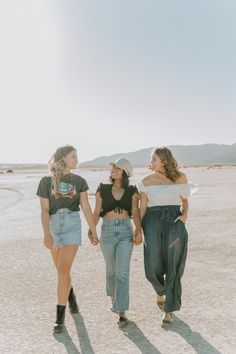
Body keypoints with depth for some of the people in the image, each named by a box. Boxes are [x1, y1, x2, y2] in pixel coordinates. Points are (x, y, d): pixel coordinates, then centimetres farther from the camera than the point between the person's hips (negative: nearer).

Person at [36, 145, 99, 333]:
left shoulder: (79, 181, 4)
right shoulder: (46, 181, 0)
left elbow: (86, 208, 3)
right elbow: (44, 210, -4)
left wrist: (94, 231, 2)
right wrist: (47, 234, -14)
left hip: (72, 225, -1)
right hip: (53, 226, 1)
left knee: (63, 270, -11)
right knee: (62, 270, 16)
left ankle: (60, 317, -2)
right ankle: (72, 298, 43)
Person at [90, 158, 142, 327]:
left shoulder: (132, 191, 3)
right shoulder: (103, 189, 5)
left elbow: (135, 212, -7)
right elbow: (97, 212, 2)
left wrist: (138, 231, -22)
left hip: (126, 231, -1)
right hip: (107, 230, 2)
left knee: (123, 272, -7)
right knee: (111, 269, 16)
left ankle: (122, 312, -2)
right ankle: (114, 296, 43)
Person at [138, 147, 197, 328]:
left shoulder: (180, 177, 6)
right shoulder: (147, 181, 7)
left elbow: (185, 200, 16)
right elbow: (143, 207, 8)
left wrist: (185, 215, -3)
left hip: (174, 221, 0)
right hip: (153, 221, 1)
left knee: (173, 267, -1)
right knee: (153, 268, -7)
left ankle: (169, 309, 15)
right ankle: (160, 290, 29)